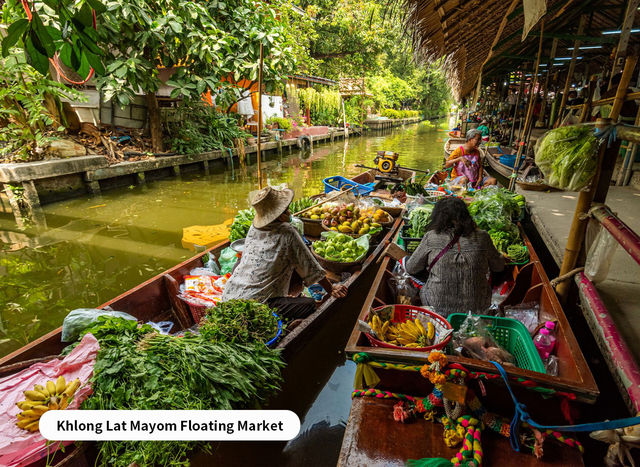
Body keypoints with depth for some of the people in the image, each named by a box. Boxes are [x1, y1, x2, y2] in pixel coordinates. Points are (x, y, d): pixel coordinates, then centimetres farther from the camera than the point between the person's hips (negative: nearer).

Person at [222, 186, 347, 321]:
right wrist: (331, 289, 9)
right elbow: (310, 266, -2)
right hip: (256, 303, -6)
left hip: (228, 296, 7)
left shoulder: (254, 227, 10)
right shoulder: (288, 233, -8)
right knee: (310, 305, -3)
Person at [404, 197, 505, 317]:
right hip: (477, 309, 2)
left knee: (422, 289, 27)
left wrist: (404, 260, 21)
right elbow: (498, 267, 8)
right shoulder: (482, 237, -8)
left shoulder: (431, 237, -12)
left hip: (438, 308, -1)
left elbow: (411, 269, -1)